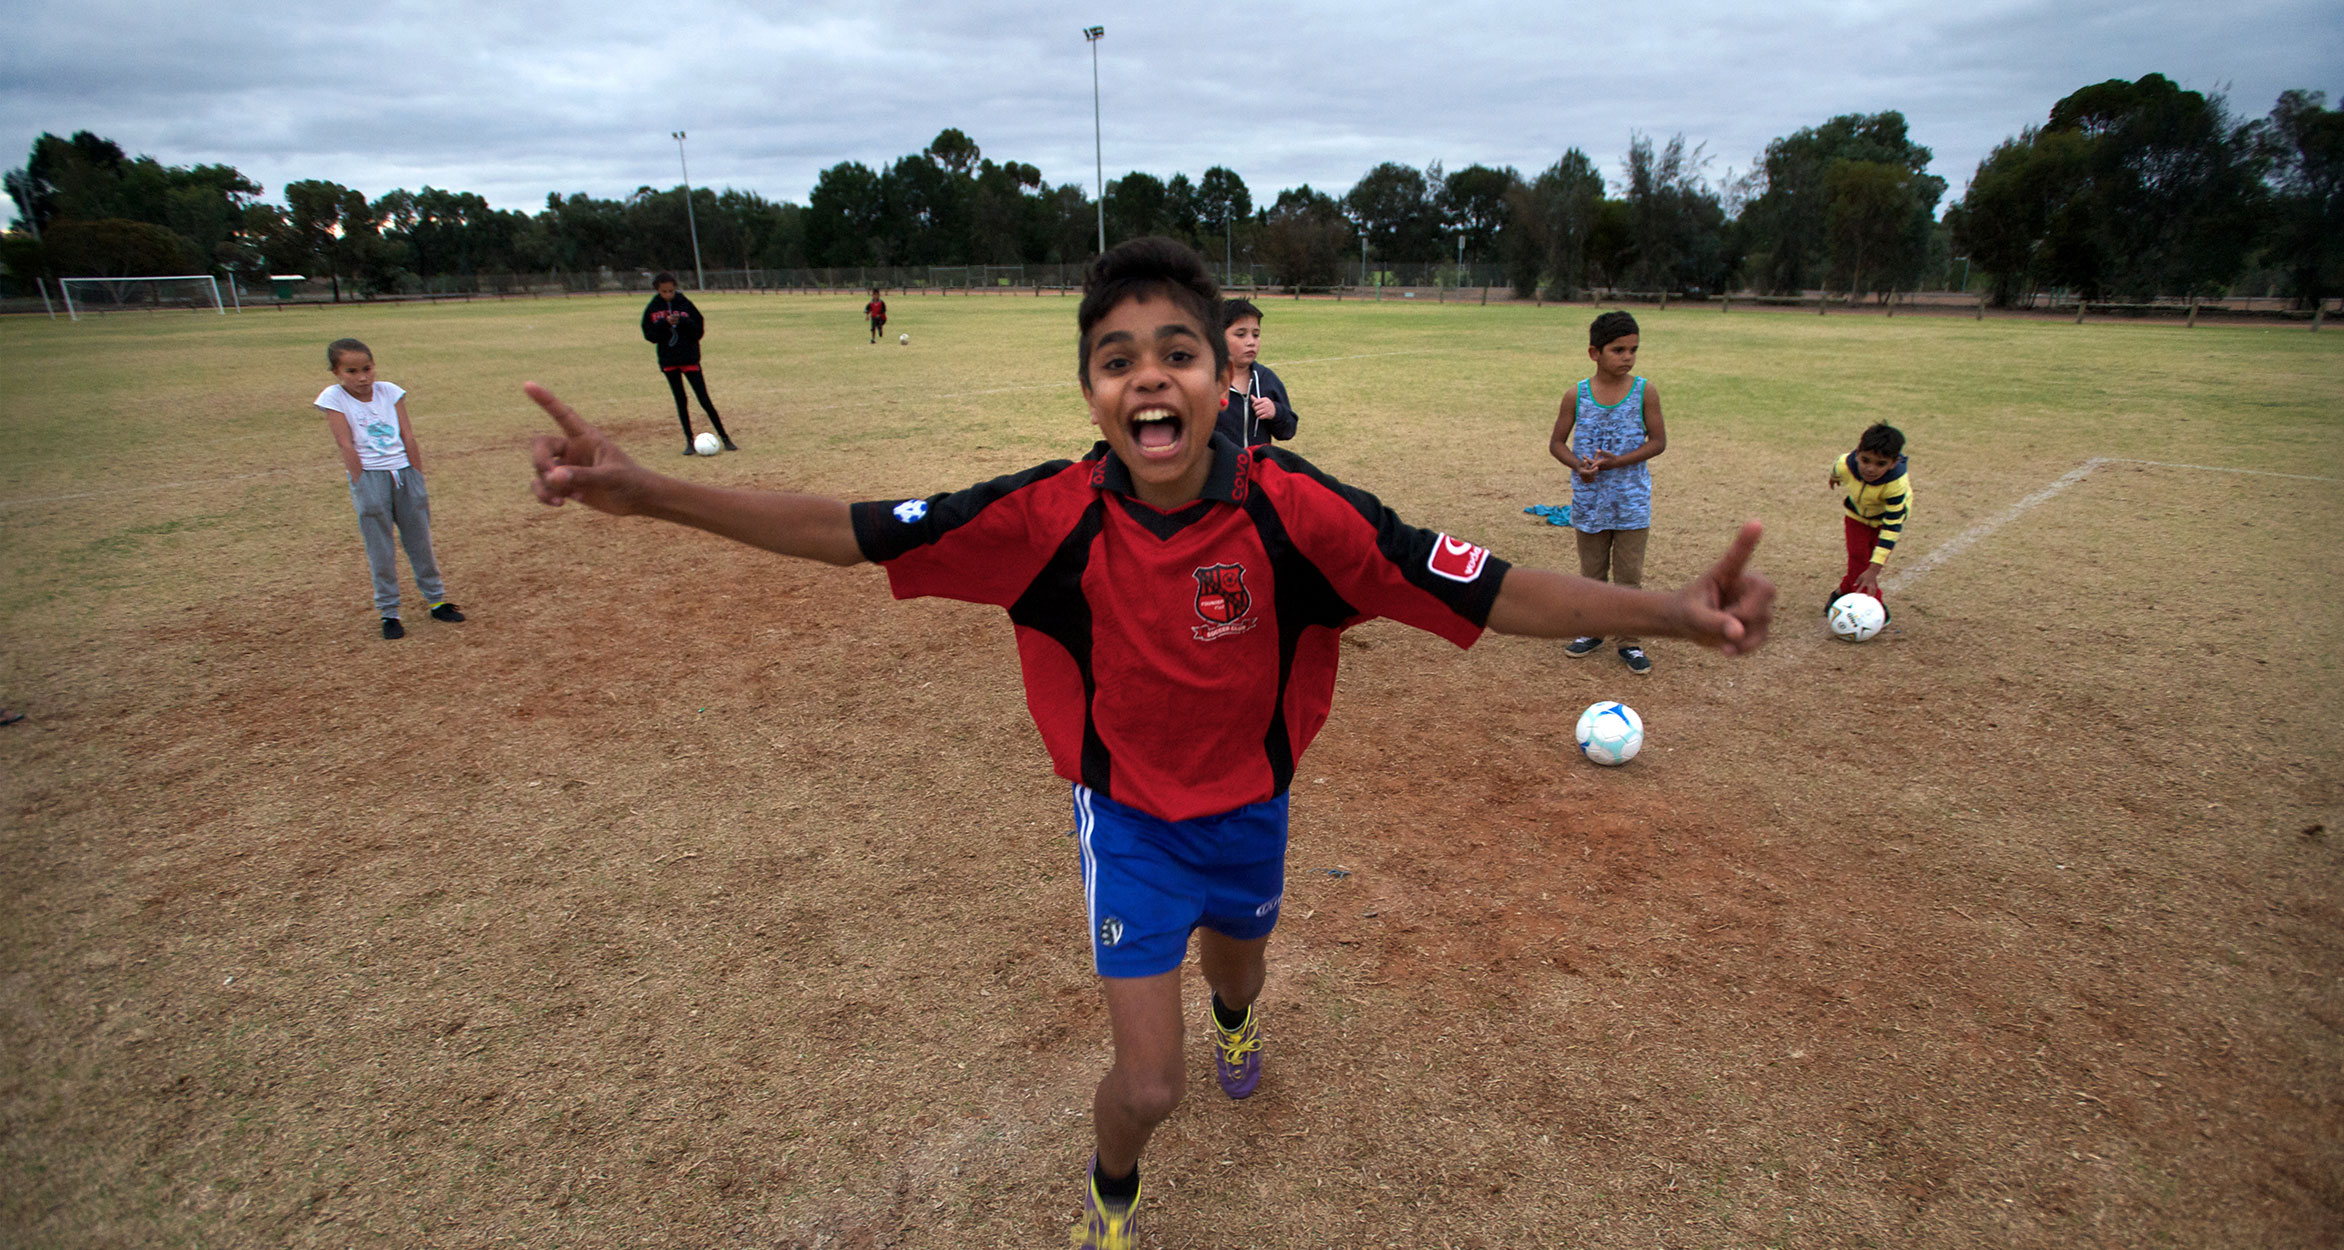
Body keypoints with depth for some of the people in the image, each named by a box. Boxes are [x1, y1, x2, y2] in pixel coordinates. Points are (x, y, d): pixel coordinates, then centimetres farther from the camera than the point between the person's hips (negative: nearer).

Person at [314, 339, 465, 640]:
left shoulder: (390, 391, 5)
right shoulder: (333, 398, -2)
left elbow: (408, 439, 4)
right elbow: (346, 446, -7)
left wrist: (419, 480, 1)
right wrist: (362, 487, -12)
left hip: (404, 473, 3)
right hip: (370, 477, -2)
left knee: (420, 541, 10)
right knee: (379, 551, 2)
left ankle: (436, 600, 23)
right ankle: (388, 613, 11)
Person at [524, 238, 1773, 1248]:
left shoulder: (1298, 509, -28)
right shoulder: (1051, 514, -27)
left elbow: (1493, 593, -27)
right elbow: (846, 531, -22)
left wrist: (1668, 609, -38)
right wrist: (646, 490, -29)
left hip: (1250, 807, 2)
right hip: (1126, 815, -1)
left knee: (1234, 962, 30)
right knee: (1147, 1084, 0)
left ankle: (1235, 1016, 73)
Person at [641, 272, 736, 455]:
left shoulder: (685, 304, -1)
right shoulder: (652, 308, 2)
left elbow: (699, 329, -3)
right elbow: (649, 335, -1)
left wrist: (681, 321, -19)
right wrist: (665, 323, -16)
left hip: (689, 357, -2)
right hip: (668, 360, 2)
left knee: (704, 400, -4)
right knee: (680, 401, 6)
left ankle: (725, 438, 0)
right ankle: (689, 441, 11)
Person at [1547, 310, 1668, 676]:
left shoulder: (1645, 391, -5)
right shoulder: (1577, 395, -4)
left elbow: (1658, 441, -4)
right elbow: (1557, 442, 1)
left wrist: (1618, 461, -18)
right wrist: (1578, 465, -18)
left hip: (1632, 501, -1)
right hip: (1589, 500, 1)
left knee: (1629, 573, 3)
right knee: (1591, 571, 13)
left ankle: (1628, 641, 15)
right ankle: (1592, 629, 31)